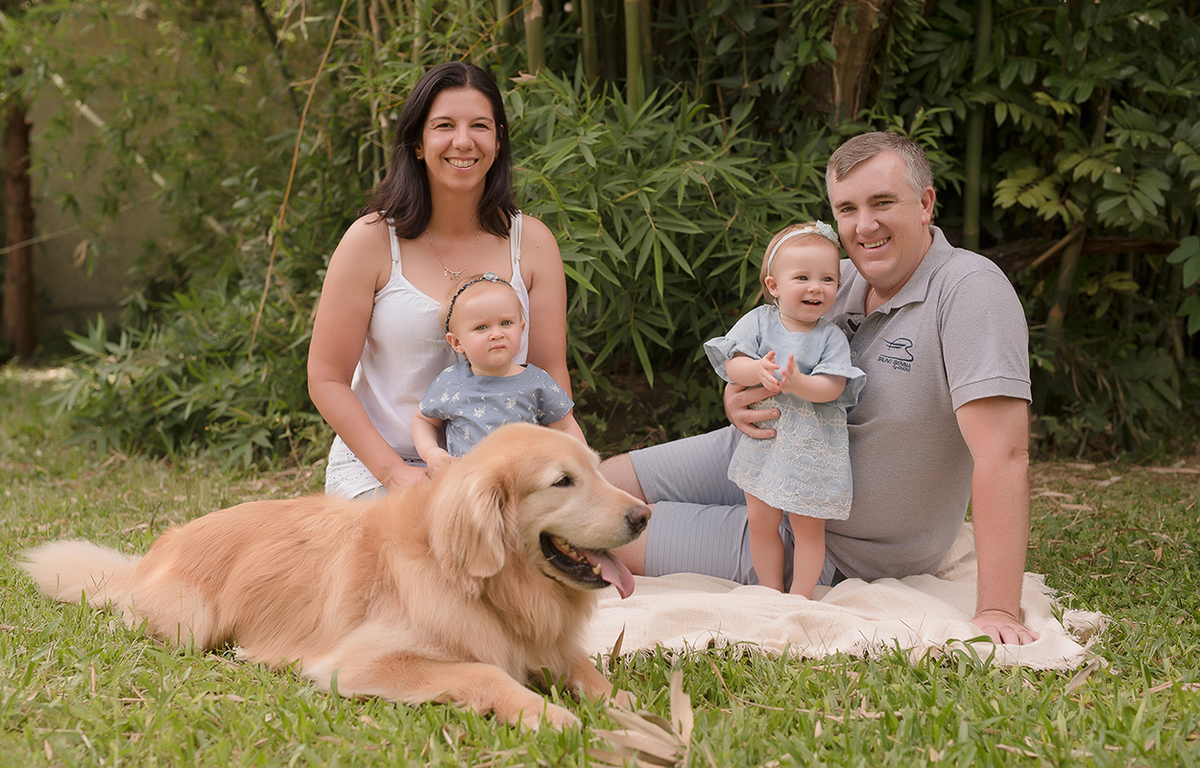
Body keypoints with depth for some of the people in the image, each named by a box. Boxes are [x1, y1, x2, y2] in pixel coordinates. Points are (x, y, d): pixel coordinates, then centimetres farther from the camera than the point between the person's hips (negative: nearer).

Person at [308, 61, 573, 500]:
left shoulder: (532, 243, 3)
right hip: (374, 470, -3)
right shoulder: (372, 241, -4)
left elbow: (551, 374, 7)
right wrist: (396, 472, -13)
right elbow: (326, 380, -2)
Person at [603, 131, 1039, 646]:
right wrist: (738, 401, -19)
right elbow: (750, 367, 9)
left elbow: (1003, 453, -33)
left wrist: (997, 612, -39)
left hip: (835, 545, -6)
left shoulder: (970, 290, -26)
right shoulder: (833, 282, -4)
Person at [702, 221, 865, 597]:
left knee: (807, 525, 5)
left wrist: (796, 383, -36)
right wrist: (758, 371, -32)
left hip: (813, 448, -2)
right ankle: (771, 593, 25)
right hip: (763, 438, 2)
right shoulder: (759, 320, -3)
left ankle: (800, 597, 19)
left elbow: (831, 388, -18)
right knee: (760, 521, 9)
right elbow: (732, 365, -11)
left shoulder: (831, 337, -7)